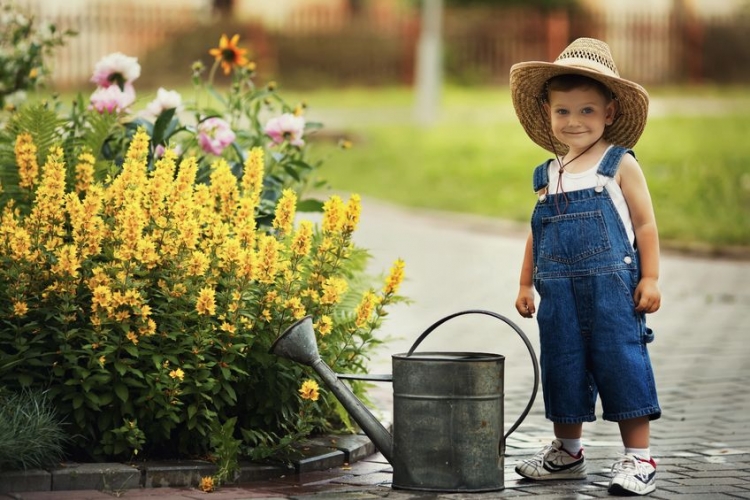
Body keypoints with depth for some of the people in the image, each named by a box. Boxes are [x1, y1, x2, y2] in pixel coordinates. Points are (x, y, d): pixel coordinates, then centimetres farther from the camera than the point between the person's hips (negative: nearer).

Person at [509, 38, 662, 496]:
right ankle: (567, 451, 26)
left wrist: (650, 278, -6)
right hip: (559, 292, 5)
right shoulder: (549, 175, 14)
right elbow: (537, 234, 21)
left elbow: (645, 223, 0)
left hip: (611, 287, -5)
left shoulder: (620, 165, -1)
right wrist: (526, 284, 18)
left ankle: (639, 458, 0)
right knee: (563, 368, 11)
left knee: (621, 365, -5)